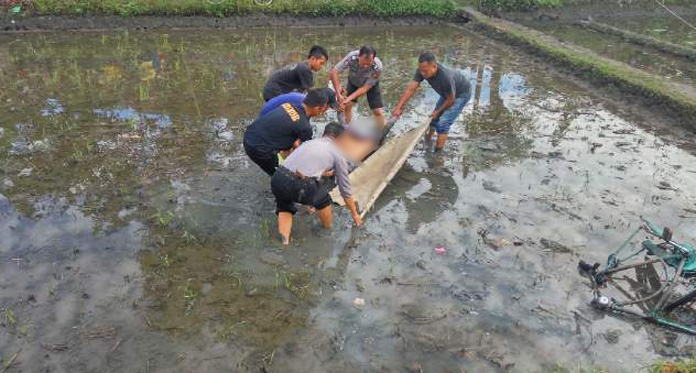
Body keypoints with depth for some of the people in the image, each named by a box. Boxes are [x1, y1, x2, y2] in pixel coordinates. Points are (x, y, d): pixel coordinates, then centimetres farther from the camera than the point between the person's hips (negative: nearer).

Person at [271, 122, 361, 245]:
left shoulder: (309, 142, 29)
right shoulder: (338, 152, 15)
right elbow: (345, 189, 19)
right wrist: (354, 214, 33)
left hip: (277, 179, 5)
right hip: (298, 187, -5)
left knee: (284, 207, 33)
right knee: (322, 196, 26)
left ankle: (283, 238, 13)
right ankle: (328, 230, 41)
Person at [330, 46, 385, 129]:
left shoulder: (377, 67, -40)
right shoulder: (351, 57, -39)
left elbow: (365, 88, -32)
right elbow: (333, 73, -34)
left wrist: (349, 98, -41)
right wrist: (339, 94, -38)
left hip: (371, 84, -1)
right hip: (353, 81, 2)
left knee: (378, 111, -6)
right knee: (347, 106, -7)